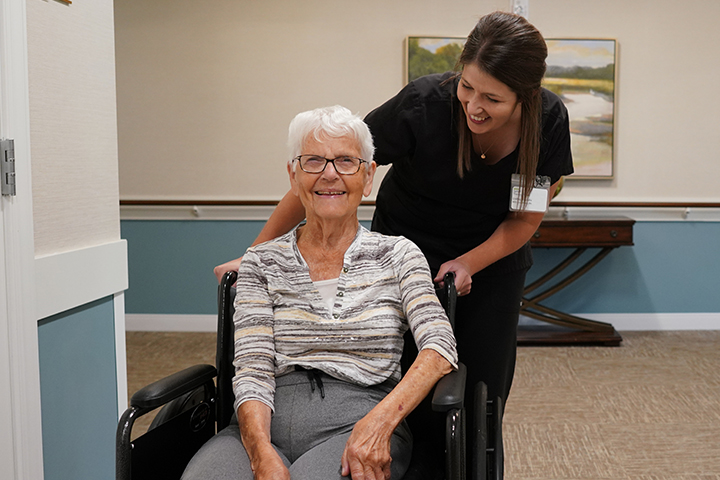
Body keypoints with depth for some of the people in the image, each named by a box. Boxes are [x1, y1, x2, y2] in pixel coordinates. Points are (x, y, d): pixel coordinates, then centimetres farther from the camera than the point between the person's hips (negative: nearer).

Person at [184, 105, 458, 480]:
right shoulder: (261, 263, 12)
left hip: (356, 420, -1)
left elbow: (440, 349, -4)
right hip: (272, 420, 2)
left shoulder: (398, 255, 10)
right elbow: (252, 372, 1)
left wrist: (379, 421, -21)